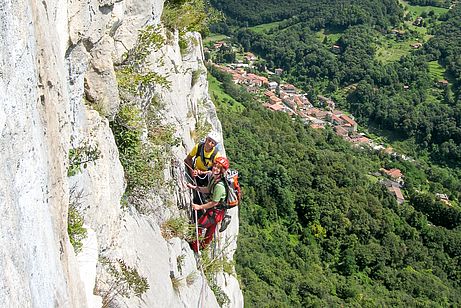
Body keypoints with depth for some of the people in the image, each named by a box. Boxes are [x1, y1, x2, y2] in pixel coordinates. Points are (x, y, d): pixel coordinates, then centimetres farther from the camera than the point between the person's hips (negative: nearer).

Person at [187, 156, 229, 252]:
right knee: (210, 231, 25)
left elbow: (214, 202, -26)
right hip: (212, 209, 9)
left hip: (216, 212, -9)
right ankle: (203, 246, 44)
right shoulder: (213, 177, -3)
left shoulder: (219, 185, -32)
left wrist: (200, 207, -20)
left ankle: (195, 247, 13)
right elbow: (208, 190, 12)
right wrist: (194, 187, 4)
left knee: (198, 225, -3)